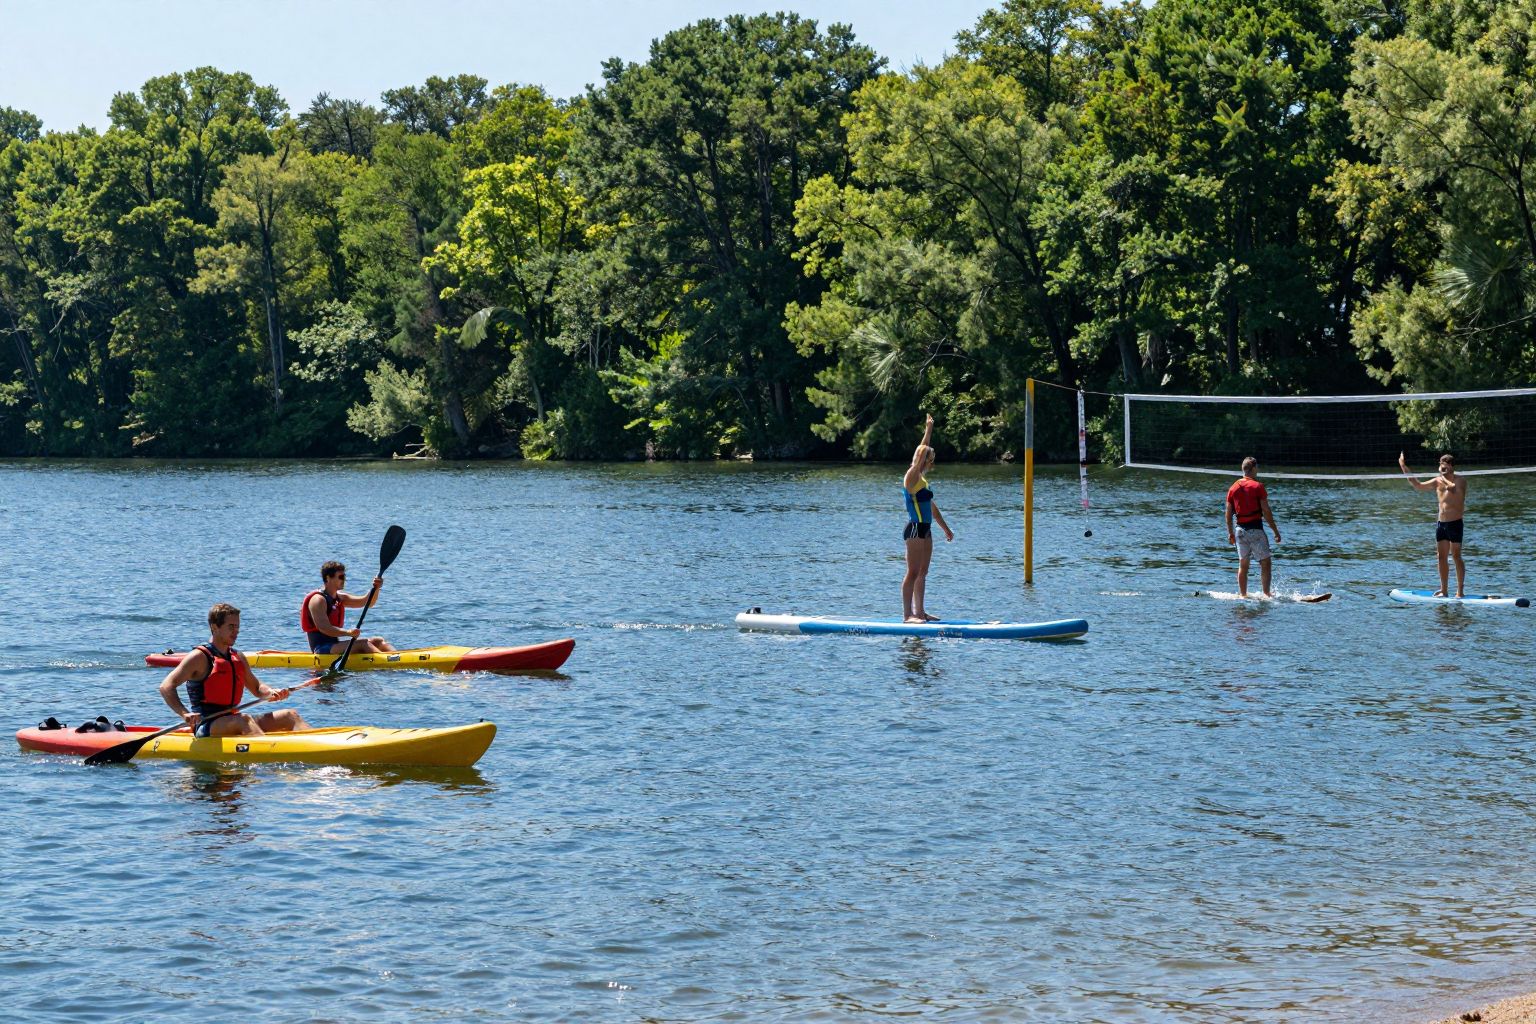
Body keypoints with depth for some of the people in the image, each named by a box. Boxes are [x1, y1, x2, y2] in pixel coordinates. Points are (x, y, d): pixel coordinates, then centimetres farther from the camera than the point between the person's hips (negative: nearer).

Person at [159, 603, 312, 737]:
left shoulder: (238, 658, 18)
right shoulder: (200, 657, -5)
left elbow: (256, 688, 28)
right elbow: (166, 686, -13)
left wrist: (272, 693, 3)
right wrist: (184, 714, -30)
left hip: (231, 724, 8)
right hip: (206, 728, -8)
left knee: (290, 716, -5)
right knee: (244, 720, -37)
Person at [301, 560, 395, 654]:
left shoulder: (340, 597, 16)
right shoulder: (318, 600, -13)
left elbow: (367, 602, 9)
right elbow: (323, 628, -26)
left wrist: (376, 588, -12)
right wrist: (348, 632, -39)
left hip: (336, 645, 9)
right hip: (322, 649, -9)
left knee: (379, 641, -2)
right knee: (363, 643, -26)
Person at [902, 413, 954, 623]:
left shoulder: (922, 480, 17)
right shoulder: (912, 477, -10)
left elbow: (931, 506, 25)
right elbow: (921, 454, -22)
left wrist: (945, 528, 29)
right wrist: (929, 429, -19)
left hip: (925, 530, 10)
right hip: (915, 529, -10)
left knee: (922, 573, 11)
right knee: (913, 572, -9)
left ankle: (919, 612, 16)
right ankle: (907, 615, -9)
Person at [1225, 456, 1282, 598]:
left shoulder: (1233, 488, 7)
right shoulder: (1257, 486, -8)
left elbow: (1228, 513, 9)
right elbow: (1266, 511, -10)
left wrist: (1230, 533, 18)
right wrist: (1275, 531, -5)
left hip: (1240, 529, 5)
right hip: (1255, 528, -5)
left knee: (1243, 565, 11)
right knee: (1265, 562, 2)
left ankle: (1243, 595, 13)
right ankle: (1266, 593, -2)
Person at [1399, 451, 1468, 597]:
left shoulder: (1460, 480, -6)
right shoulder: (1438, 481, 12)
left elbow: (1453, 488, -28)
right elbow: (1418, 486, 11)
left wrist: (1444, 479, -14)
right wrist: (1404, 468, 7)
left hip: (1455, 523, -6)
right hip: (1441, 523, 6)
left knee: (1456, 556, -5)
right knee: (1441, 557, 7)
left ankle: (1460, 591, -2)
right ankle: (1444, 590, 15)